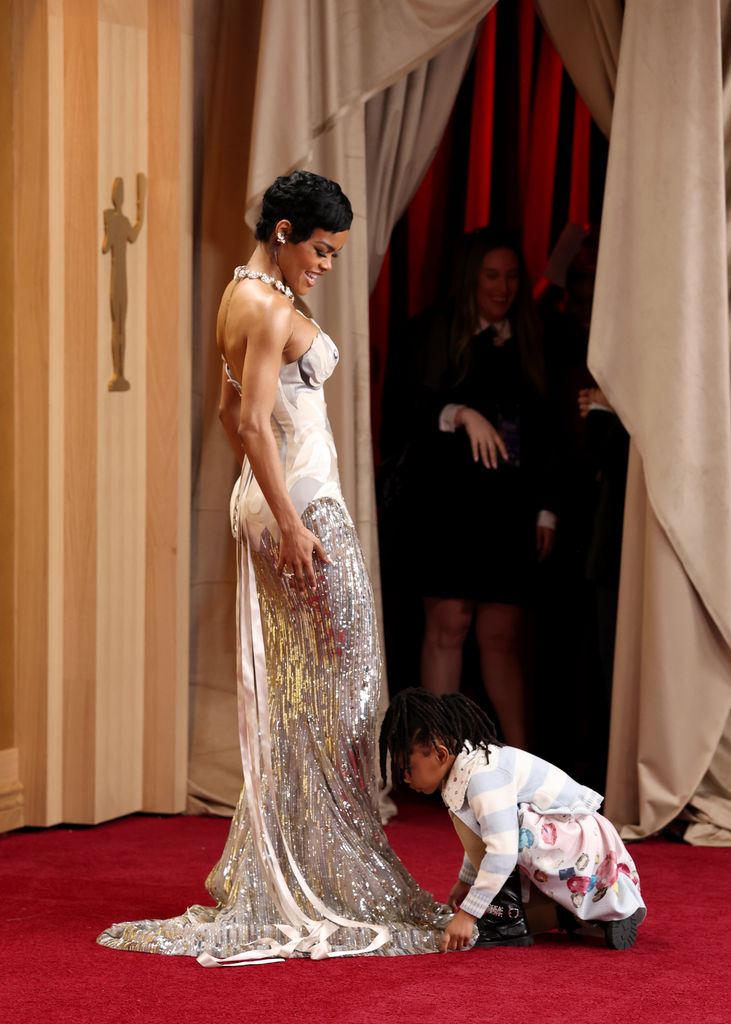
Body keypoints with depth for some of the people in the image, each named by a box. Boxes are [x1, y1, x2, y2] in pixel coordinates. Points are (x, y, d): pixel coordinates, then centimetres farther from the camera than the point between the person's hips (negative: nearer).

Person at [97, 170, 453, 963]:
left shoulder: (239, 297, 14)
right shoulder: (271, 310, -17)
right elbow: (253, 422, -24)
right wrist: (291, 525, -24)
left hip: (265, 500, 10)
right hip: (302, 503, -10)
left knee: (282, 692, 13)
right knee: (329, 687, -3)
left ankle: (278, 880, 18)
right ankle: (324, 885, 1)